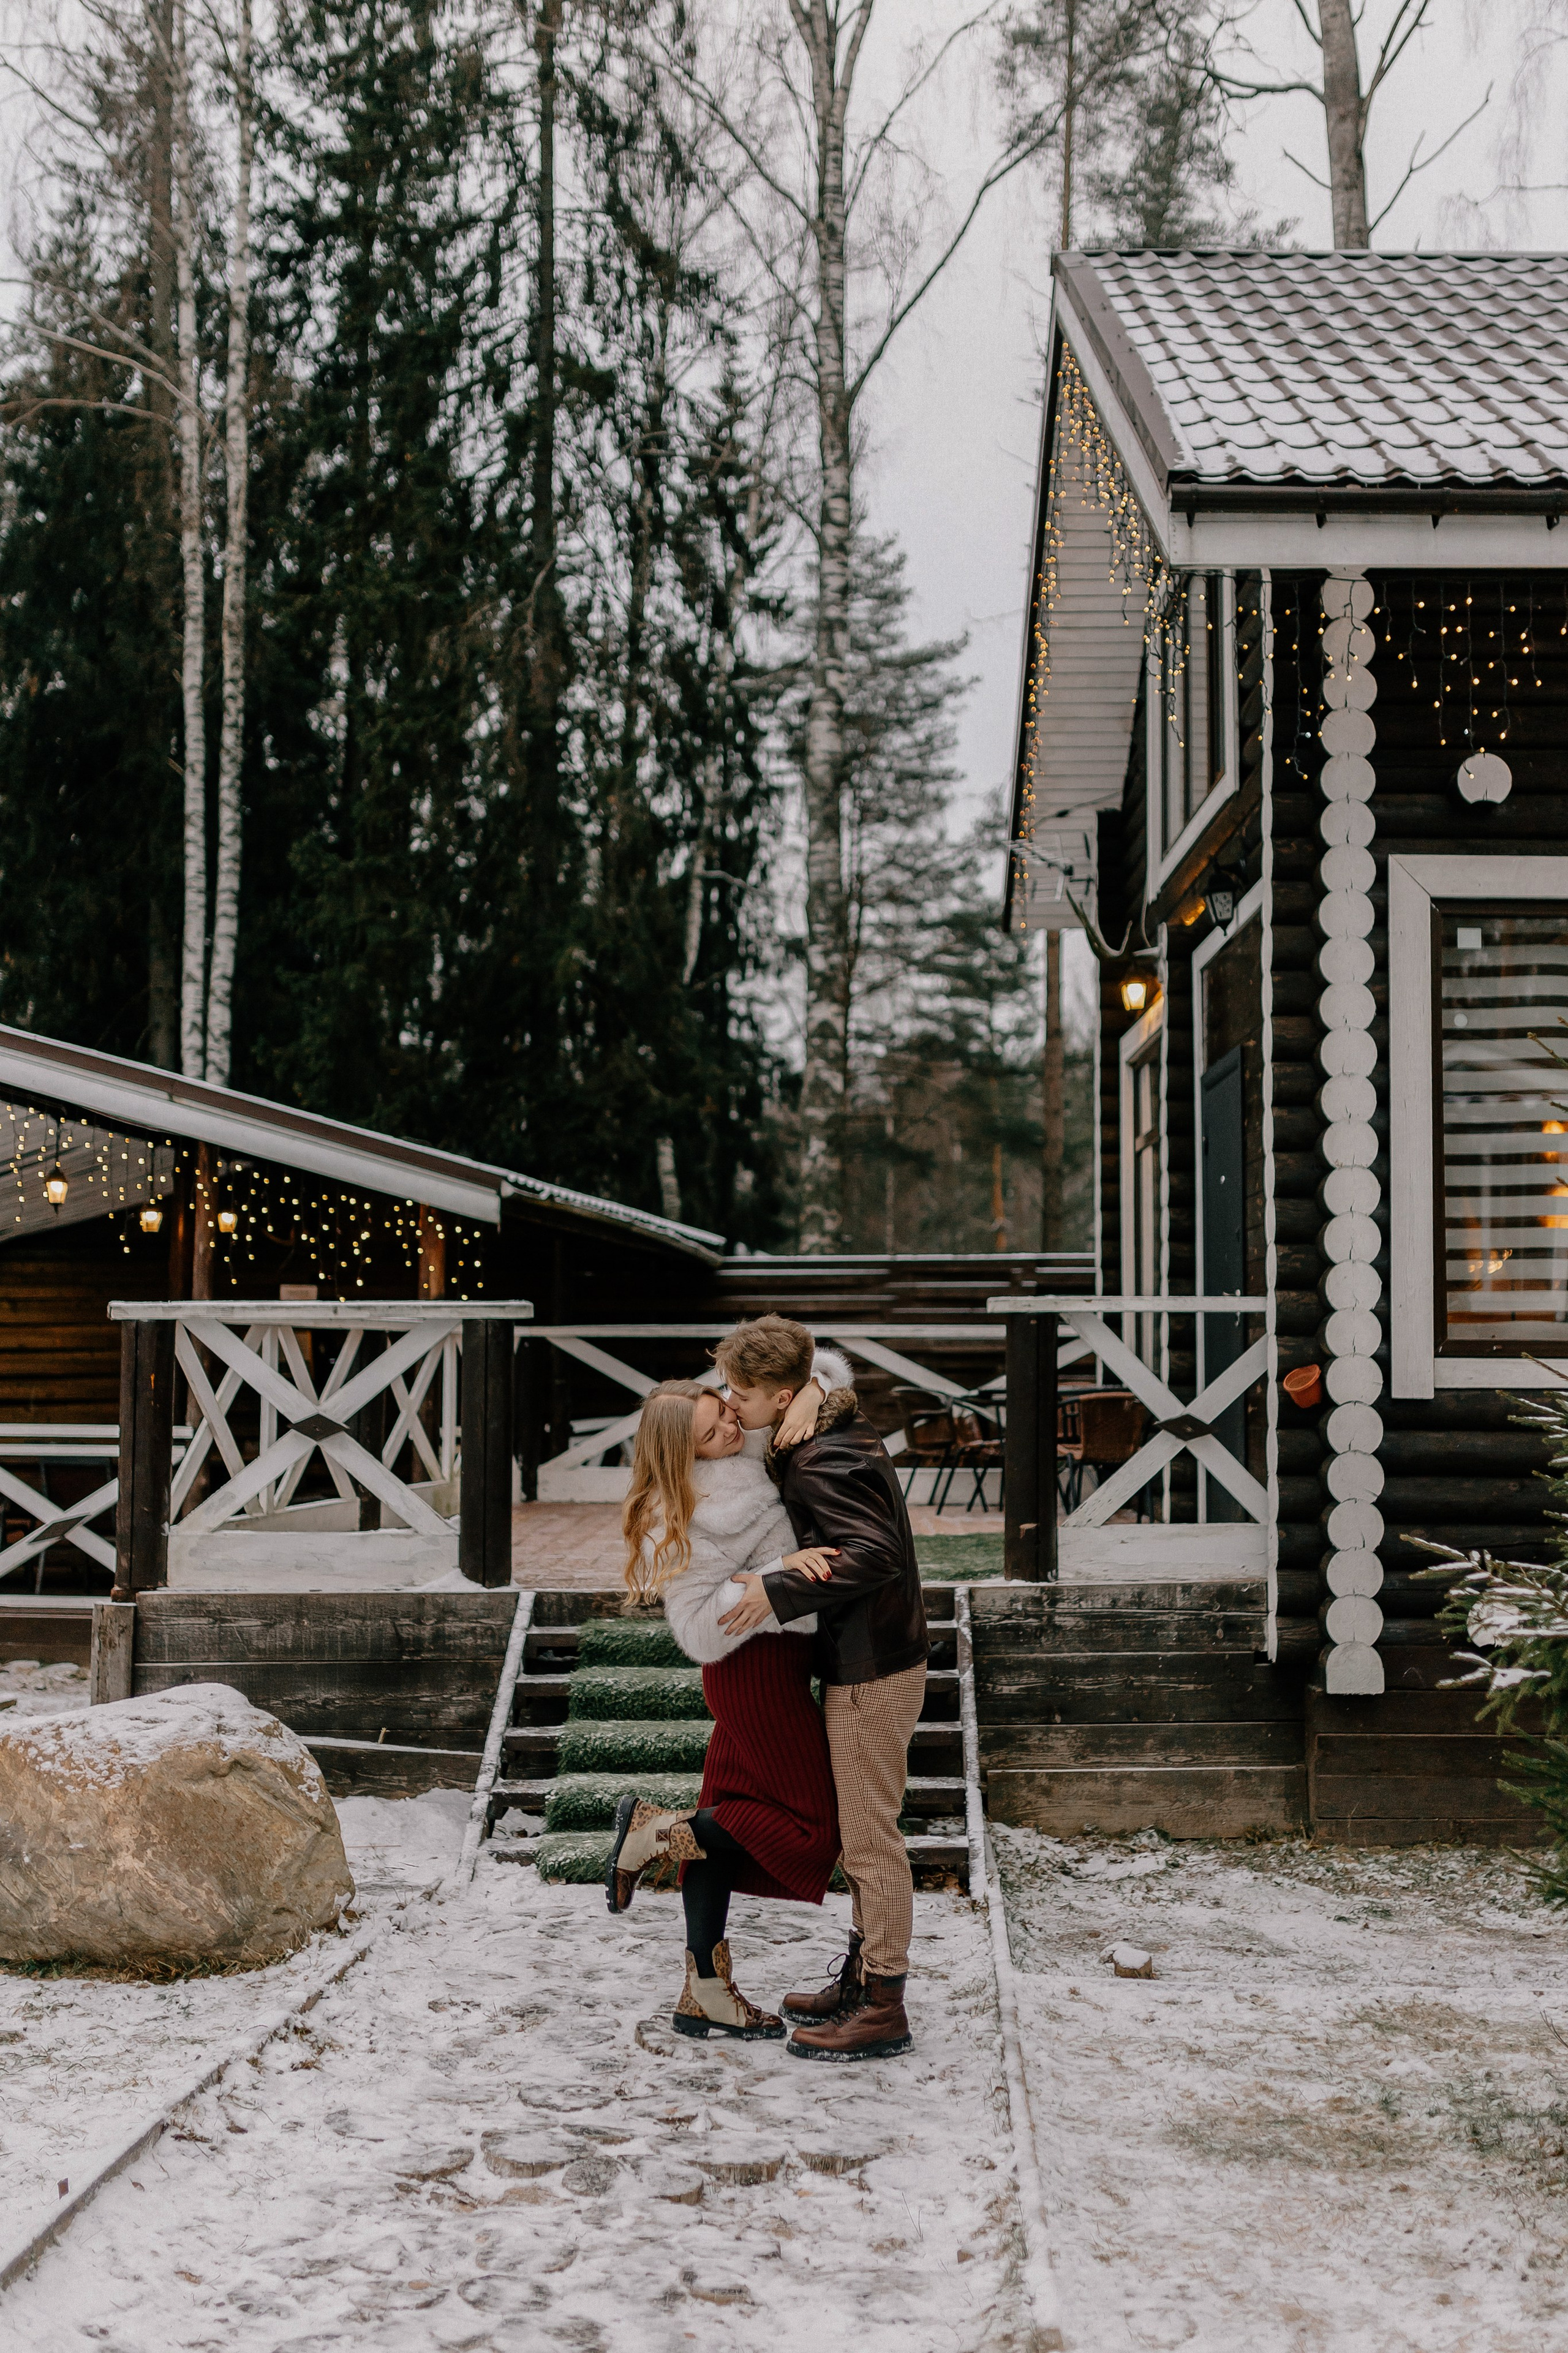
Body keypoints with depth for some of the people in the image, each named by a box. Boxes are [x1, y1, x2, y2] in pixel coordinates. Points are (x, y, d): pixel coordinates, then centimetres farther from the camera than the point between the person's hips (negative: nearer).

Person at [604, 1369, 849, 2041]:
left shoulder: (752, 1443, 0)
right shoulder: (694, 1519, -23)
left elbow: (824, 1365, 8)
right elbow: (701, 1630, -22)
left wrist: (811, 1395, -15)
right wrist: (779, 1571, -30)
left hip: (761, 1663, 9)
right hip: (761, 1664, -9)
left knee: (732, 1813, 12)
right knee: (812, 1826, -2)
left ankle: (704, 1993, 19)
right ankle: (656, 1828, 4)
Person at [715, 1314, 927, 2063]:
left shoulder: (820, 1463, -21)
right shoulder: (837, 1434, 10)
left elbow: (874, 1554, -31)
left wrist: (777, 1593, -30)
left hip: (872, 1671, -10)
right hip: (865, 1659, 10)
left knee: (870, 1835, -2)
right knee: (860, 1831, 18)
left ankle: (884, 2010, 6)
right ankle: (863, 1978, 29)